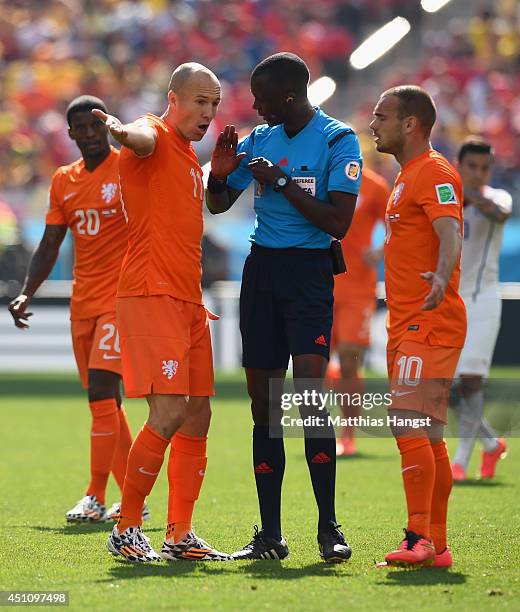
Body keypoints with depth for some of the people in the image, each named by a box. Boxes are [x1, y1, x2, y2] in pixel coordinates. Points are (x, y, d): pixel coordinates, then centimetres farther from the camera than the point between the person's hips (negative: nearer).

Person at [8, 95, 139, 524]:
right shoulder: (64, 181, 13)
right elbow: (50, 245, 15)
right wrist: (27, 294, 4)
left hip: (121, 299, -6)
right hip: (82, 304, 6)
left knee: (102, 391, -16)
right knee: (105, 402, 9)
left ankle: (96, 498, -12)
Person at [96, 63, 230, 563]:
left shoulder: (188, 155, 21)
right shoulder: (155, 136, -6)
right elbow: (140, 138, -33)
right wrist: (120, 131, -55)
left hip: (187, 300, 9)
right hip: (151, 296, -9)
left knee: (198, 417, 8)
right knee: (169, 414, -15)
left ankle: (180, 536, 13)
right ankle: (126, 529, -5)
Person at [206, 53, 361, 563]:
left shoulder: (338, 140, -6)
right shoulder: (258, 139, 11)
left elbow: (338, 222, -13)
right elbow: (218, 205, 20)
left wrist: (282, 182, -14)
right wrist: (219, 173, -1)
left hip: (308, 271, -6)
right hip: (261, 268, 6)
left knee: (309, 393, -18)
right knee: (263, 402, 4)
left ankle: (329, 529, -13)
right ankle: (270, 535, 9)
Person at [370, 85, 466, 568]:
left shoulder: (434, 172, -11)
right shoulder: (407, 176, 21)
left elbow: (450, 234, -27)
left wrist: (441, 279, -45)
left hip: (429, 323, -10)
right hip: (408, 327, 10)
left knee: (409, 425, -18)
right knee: (428, 436, 10)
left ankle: (419, 538, -21)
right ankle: (435, 546, 12)